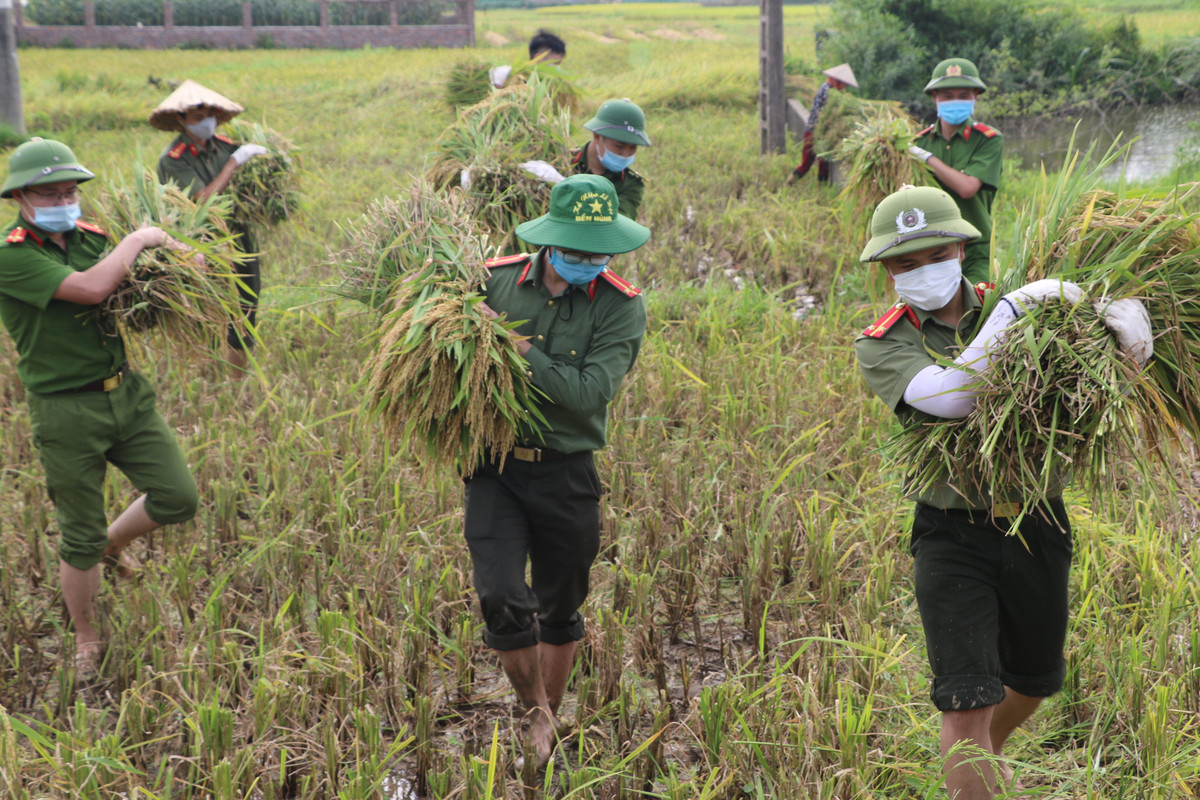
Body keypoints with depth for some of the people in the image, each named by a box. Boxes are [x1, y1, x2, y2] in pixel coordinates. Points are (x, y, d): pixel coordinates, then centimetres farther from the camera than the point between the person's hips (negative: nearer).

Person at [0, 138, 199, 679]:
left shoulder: (89, 237, 5)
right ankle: (86, 642, 27)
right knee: (80, 539, 6)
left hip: (126, 391, 6)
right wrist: (137, 240, -15)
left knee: (178, 497, 1)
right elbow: (89, 289, -29)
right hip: (66, 411, -6)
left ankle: (116, 542, 33)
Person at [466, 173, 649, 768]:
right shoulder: (497, 280, -3)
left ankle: (550, 730, 38)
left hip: (566, 473, 0)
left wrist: (519, 347, -22)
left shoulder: (621, 308, -9)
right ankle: (537, 714, 12)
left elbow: (590, 394, -21)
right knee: (501, 599, -14)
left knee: (559, 613, 14)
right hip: (494, 467, 1)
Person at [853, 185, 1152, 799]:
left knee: (1034, 680, 24)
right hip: (952, 535, -4)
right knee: (967, 698, -13)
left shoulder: (1011, 306, -1)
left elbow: (1112, 296, 2)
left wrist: (1125, 315, -23)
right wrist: (1013, 307, -29)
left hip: (1035, 524, 4)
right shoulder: (881, 347, -8)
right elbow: (948, 398, -26)